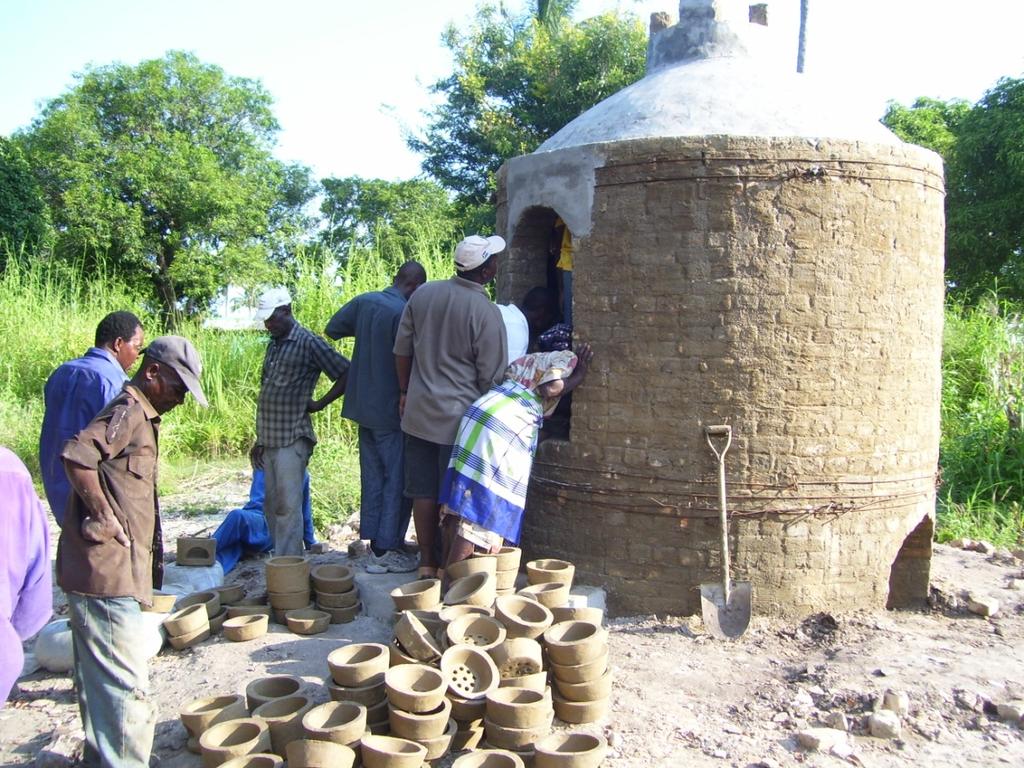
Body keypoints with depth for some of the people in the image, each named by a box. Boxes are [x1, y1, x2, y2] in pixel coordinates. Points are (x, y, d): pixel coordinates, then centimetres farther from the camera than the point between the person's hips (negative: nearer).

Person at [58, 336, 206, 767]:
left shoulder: (139, 415, 18)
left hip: (108, 572, 10)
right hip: (107, 572, -10)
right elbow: (77, 456, -28)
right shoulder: (129, 411, -14)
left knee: (103, 683, 20)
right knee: (126, 688, -6)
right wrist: (104, 517, -21)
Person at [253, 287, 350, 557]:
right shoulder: (273, 346, 16)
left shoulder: (308, 343, -7)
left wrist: (320, 404, -7)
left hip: (292, 438, -8)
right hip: (269, 438, 8)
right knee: (272, 506, 11)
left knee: (288, 506, -7)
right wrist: (259, 440, 19)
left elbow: (346, 374, -10)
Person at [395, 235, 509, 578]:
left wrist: (405, 391, 21)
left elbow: (402, 350, 9)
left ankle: (427, 563, 21)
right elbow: (492, 378, -10)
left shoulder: (423, 294, 1)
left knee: (424, 491, 11)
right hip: (460, 417, -5)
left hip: (419, 412, 5)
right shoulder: (486, 312, -15)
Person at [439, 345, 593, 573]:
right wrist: (576, 378, 7)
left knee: (462, 500, 9)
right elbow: (550, 388, -8)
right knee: (487, 510, -4)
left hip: (478, 413, 9)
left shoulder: (529, 358, 32)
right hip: (503, 426, -9)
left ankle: (449, 569, 15)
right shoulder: (567, 358, 9)